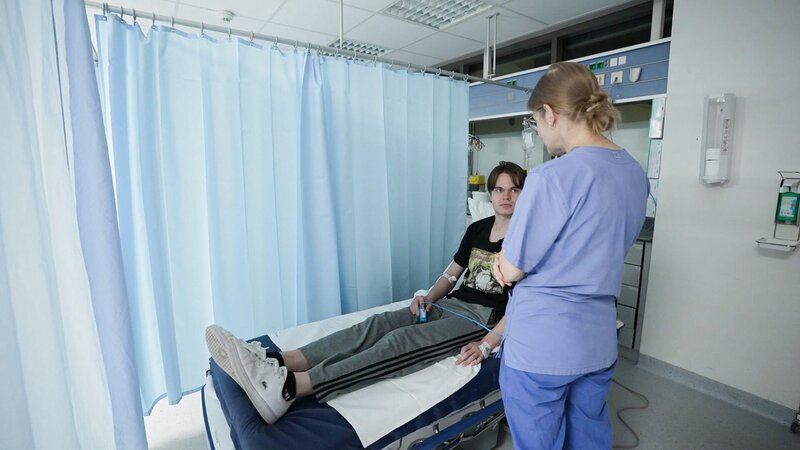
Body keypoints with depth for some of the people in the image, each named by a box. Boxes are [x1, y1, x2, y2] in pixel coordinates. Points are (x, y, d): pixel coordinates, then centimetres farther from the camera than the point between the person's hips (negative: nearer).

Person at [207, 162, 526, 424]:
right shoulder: (477, 229, 14)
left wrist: (487, 344, -20)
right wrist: (429, 297, -1)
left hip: (485, 317, -5)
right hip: (452, 304, 6)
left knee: (401, 340, -31)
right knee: (376, 325, -20)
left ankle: (289, 386, -44)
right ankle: (275, 362, -32)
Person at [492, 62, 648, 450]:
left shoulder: (551, 178, -23)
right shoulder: (635, 173, 3)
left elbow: (511, 271, -16)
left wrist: (504, 260, 7)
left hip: (540, 347, -7)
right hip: (598, 343, 8)